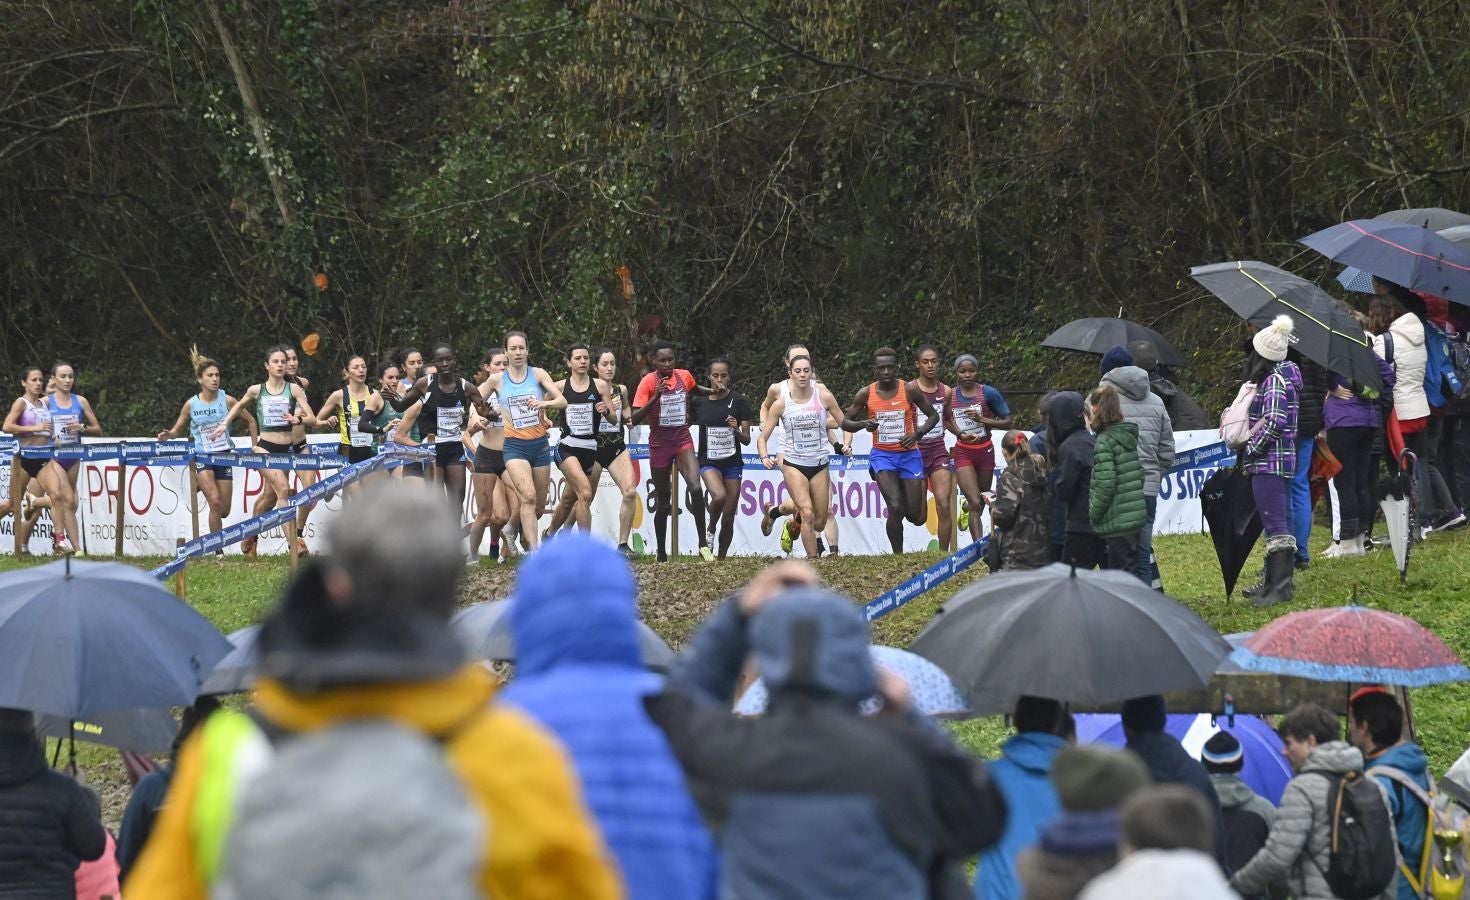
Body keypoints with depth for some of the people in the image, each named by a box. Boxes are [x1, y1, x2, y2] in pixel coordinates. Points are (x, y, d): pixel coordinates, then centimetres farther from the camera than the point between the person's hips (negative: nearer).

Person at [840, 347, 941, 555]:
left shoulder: (910, 390, -5)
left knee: (917, 518, 3)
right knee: (895, 509, -21)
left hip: (909, 454, 1)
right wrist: (864, 424, -17)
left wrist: (917, 434, -13)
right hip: (882, 455, -1)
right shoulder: (865, 395, -4)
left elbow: (933, 415, 4)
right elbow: (845, 422, 5)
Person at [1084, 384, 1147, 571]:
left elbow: (1105, 484, -20)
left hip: (1117, 521, -9)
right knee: (1131, 571, 14)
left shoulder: (1104, 441, -14)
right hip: (1135, 515, 9)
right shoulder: (1128, 435, 11)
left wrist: (1093, 513, -8)